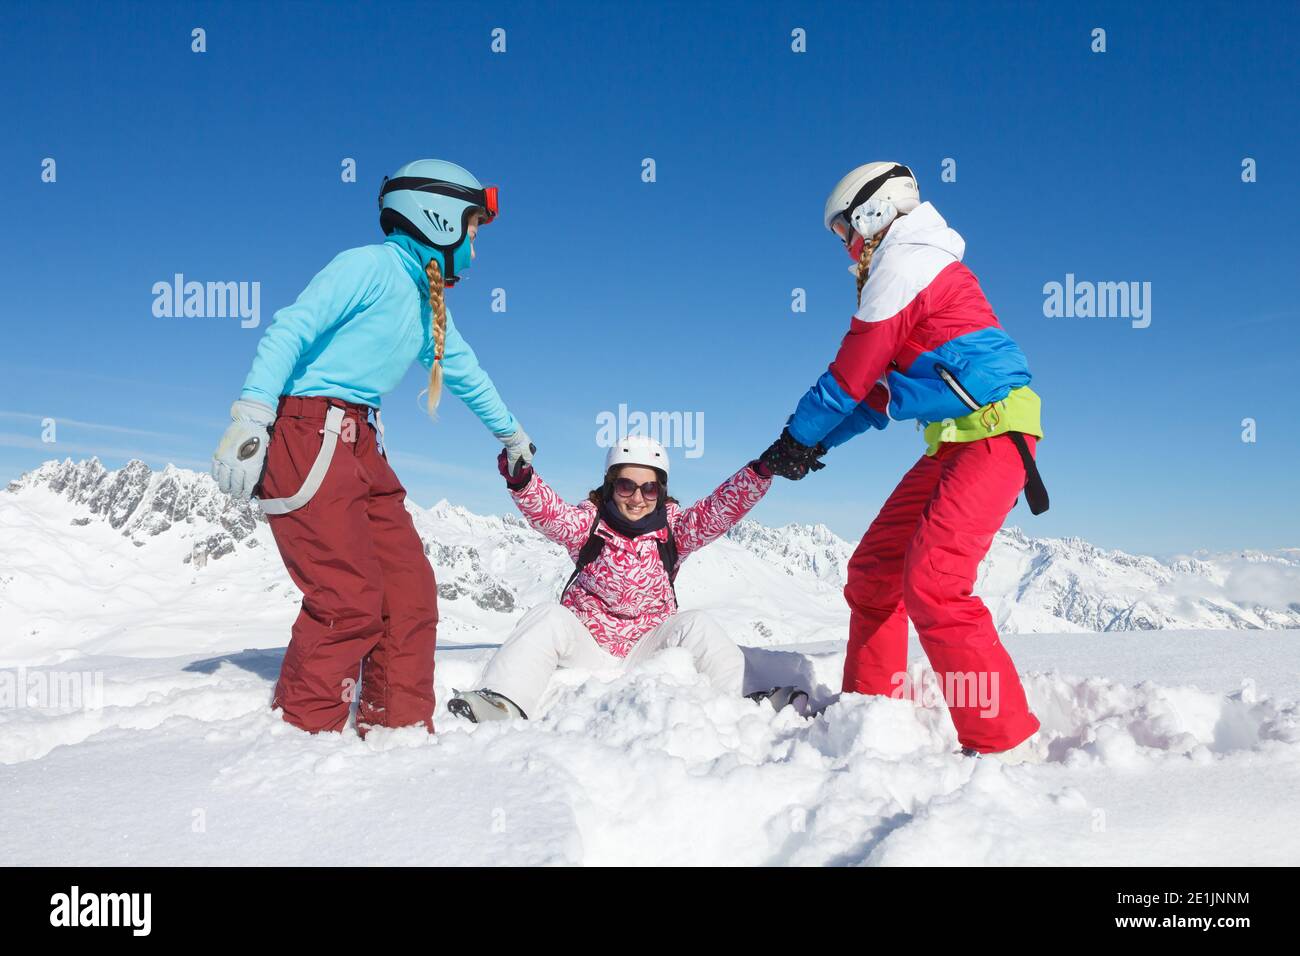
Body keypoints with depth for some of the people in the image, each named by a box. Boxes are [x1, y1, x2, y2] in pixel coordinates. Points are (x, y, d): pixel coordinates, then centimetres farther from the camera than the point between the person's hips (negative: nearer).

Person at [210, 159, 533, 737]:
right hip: (308, 435, -9)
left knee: (411, 594, 3)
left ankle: (399, 726, 12)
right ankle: (302, 732, 3)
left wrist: (510, 432, 48)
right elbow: (289, 332, -15)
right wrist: (250, 421, -24)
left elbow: (465, 372, 36)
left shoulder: (430, 306, 21)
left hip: (360, 446, 9)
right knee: (349, 602, -12)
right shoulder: (372, 266, -6)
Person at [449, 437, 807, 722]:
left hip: (647, 649, 1)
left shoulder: (673, 529, 1)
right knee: (549, 617, -25)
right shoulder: (588, 522, -3)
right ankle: (504, 701, -37)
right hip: (587, 647, 0)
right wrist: (520, 478, -42)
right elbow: (547, 511, -21)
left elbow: (722, 507, -12)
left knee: (697, 625, -21)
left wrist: (763, 470, -27)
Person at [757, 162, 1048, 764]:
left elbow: (850, 375, -8)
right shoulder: (923, 264, 23)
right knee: (873, 569, 10)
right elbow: (881, 387, 23)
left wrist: (797, 437, 6)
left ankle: (1002, 741, -14)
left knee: (931, 583, -20)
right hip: (958, 441, 10)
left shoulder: (901, 264, -8)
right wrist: (818, 445, 17)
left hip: (990, 432, -10)